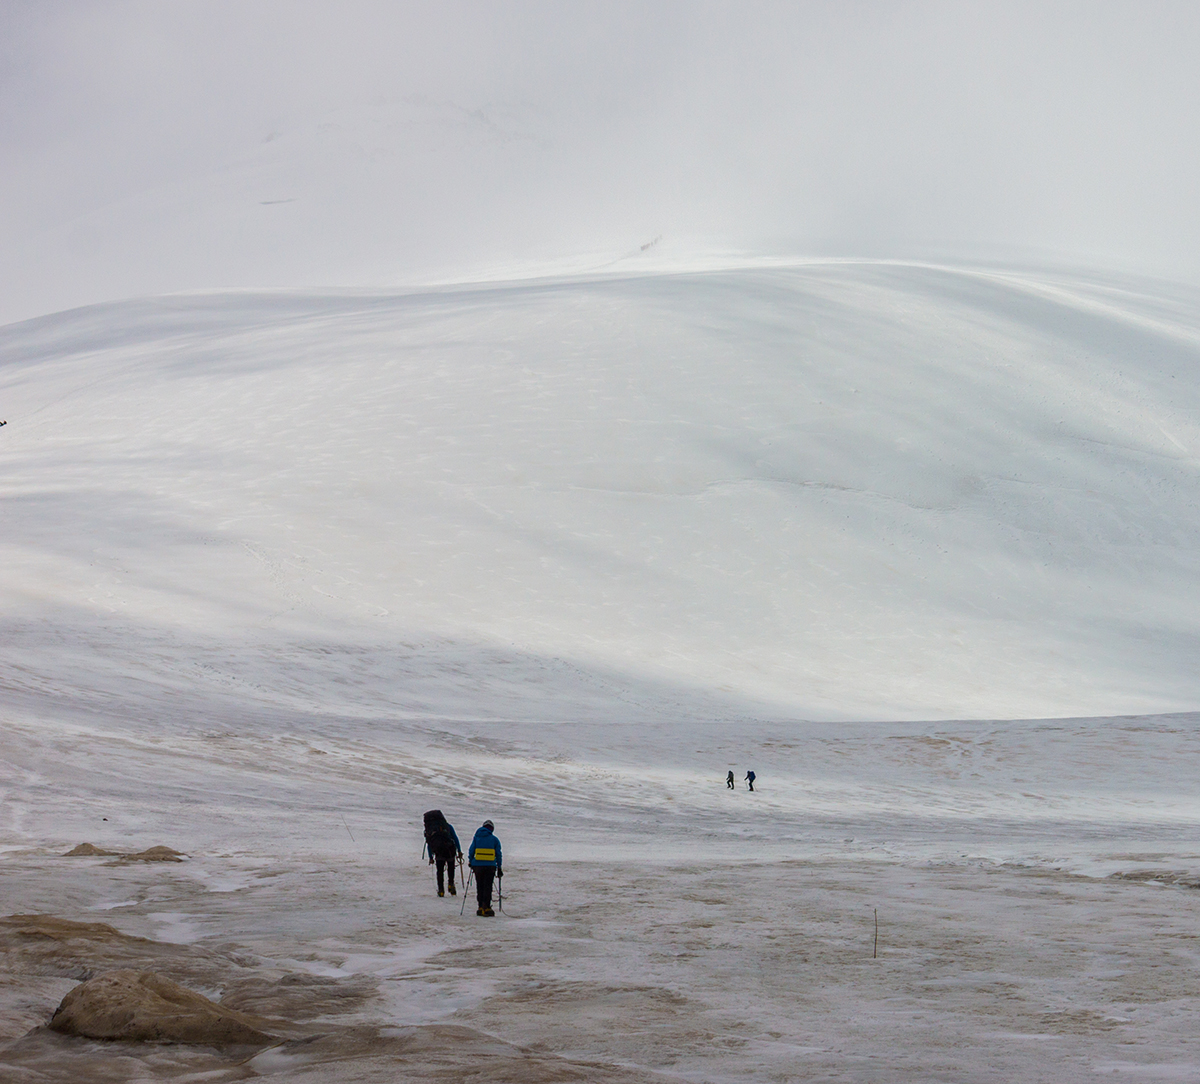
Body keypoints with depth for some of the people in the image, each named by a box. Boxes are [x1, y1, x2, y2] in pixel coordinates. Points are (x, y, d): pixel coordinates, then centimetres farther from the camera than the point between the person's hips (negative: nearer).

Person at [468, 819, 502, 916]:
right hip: (490, 866, -1)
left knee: (480, 887, 9)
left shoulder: (477, 838, 5)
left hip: (478, 865, 1)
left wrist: (470, 862, 14)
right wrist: (499, 868, 10)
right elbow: (498, 854, 5)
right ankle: (486, 907, -6)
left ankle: (481, 907, 6)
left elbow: (471, 851, 2)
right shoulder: (494, 839, 3)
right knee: (488, 887, 2)